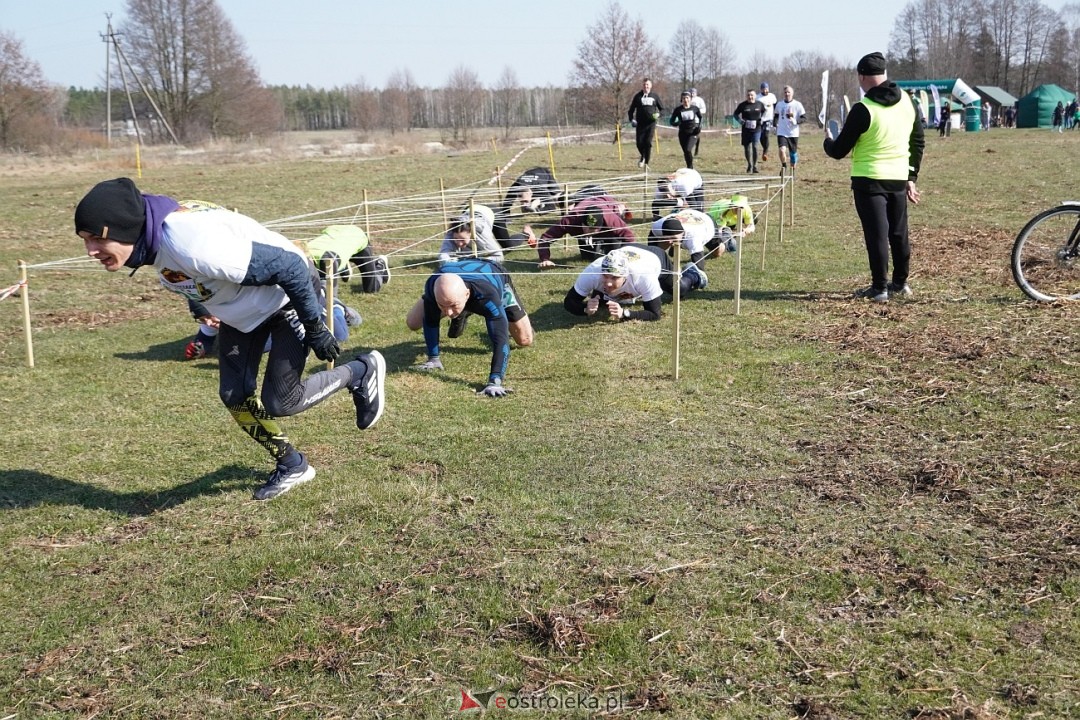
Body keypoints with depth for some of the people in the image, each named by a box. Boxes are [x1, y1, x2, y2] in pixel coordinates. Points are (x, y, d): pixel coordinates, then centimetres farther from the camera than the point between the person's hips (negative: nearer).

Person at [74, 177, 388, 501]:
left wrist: (315, 329, -23)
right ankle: (292, 465, 26)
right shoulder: (153, 237, -14)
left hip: (289, 295, -8)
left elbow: (289, 267, -33)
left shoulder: (192, 243, -41)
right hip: (242, 307, 8)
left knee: (279, 402, -5)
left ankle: (361, 373, 19)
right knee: (234, 396, 5)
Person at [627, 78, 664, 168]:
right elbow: (631, 110, 12)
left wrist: (659, 115, -7)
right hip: (640, 123, 1)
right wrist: (632, 119, -3)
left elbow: (662, 108, 14)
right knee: (639, 143, -4)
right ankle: (643, 156, 27)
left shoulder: (655, 96, 8)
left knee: (648, 142, -11)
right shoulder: (638, 96, 8)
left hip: (651, 123, -1)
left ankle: (646, 162, -3)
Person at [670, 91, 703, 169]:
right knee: (685, 152, 9)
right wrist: (677, 123, -20)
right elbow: (672, 121, 1)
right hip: (683, 133, 2)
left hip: (693, 133, -2)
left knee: (688, 150, -20)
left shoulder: (694, 108, -3)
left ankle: (690, 168, -6)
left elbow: (700, 117, 16)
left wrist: (699, 126, 2)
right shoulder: (678, 110, -4)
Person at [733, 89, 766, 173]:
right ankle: (749, 165, 30)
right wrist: (740, 120, -9)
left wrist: (761, 119, 6)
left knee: (755, 147, -14)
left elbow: (764, 111, 22)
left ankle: (755, 166, -4)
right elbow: (735, 114, 8)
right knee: (747, 148, 8)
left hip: (756, 129, -1)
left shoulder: (759, 104, 2)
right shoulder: (742, 105, -2)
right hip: (746, 130, 1)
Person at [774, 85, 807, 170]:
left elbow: (804, 118, -4)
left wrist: (795, 121, -20)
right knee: (782, 150, -20)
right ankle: (784, 166, 4)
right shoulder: (779, 104, 6)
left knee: (793, 153, 8)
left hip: (793, 133, -1)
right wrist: (775, 124, 9)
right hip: (781, 133, 1)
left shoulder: (797, 105, -4)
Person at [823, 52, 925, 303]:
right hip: (899, 179, 6)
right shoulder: (907, 101, 4)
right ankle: (900, 282, 27)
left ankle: (880, 288, 1)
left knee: (876, 234, -1)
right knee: (899, 233, 16)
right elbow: (918, 141, 11)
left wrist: (828, 141, 13)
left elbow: (839, 151, -10)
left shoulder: (863, 110, -16)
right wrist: (912, 177, 18)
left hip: (869, 181, -6)